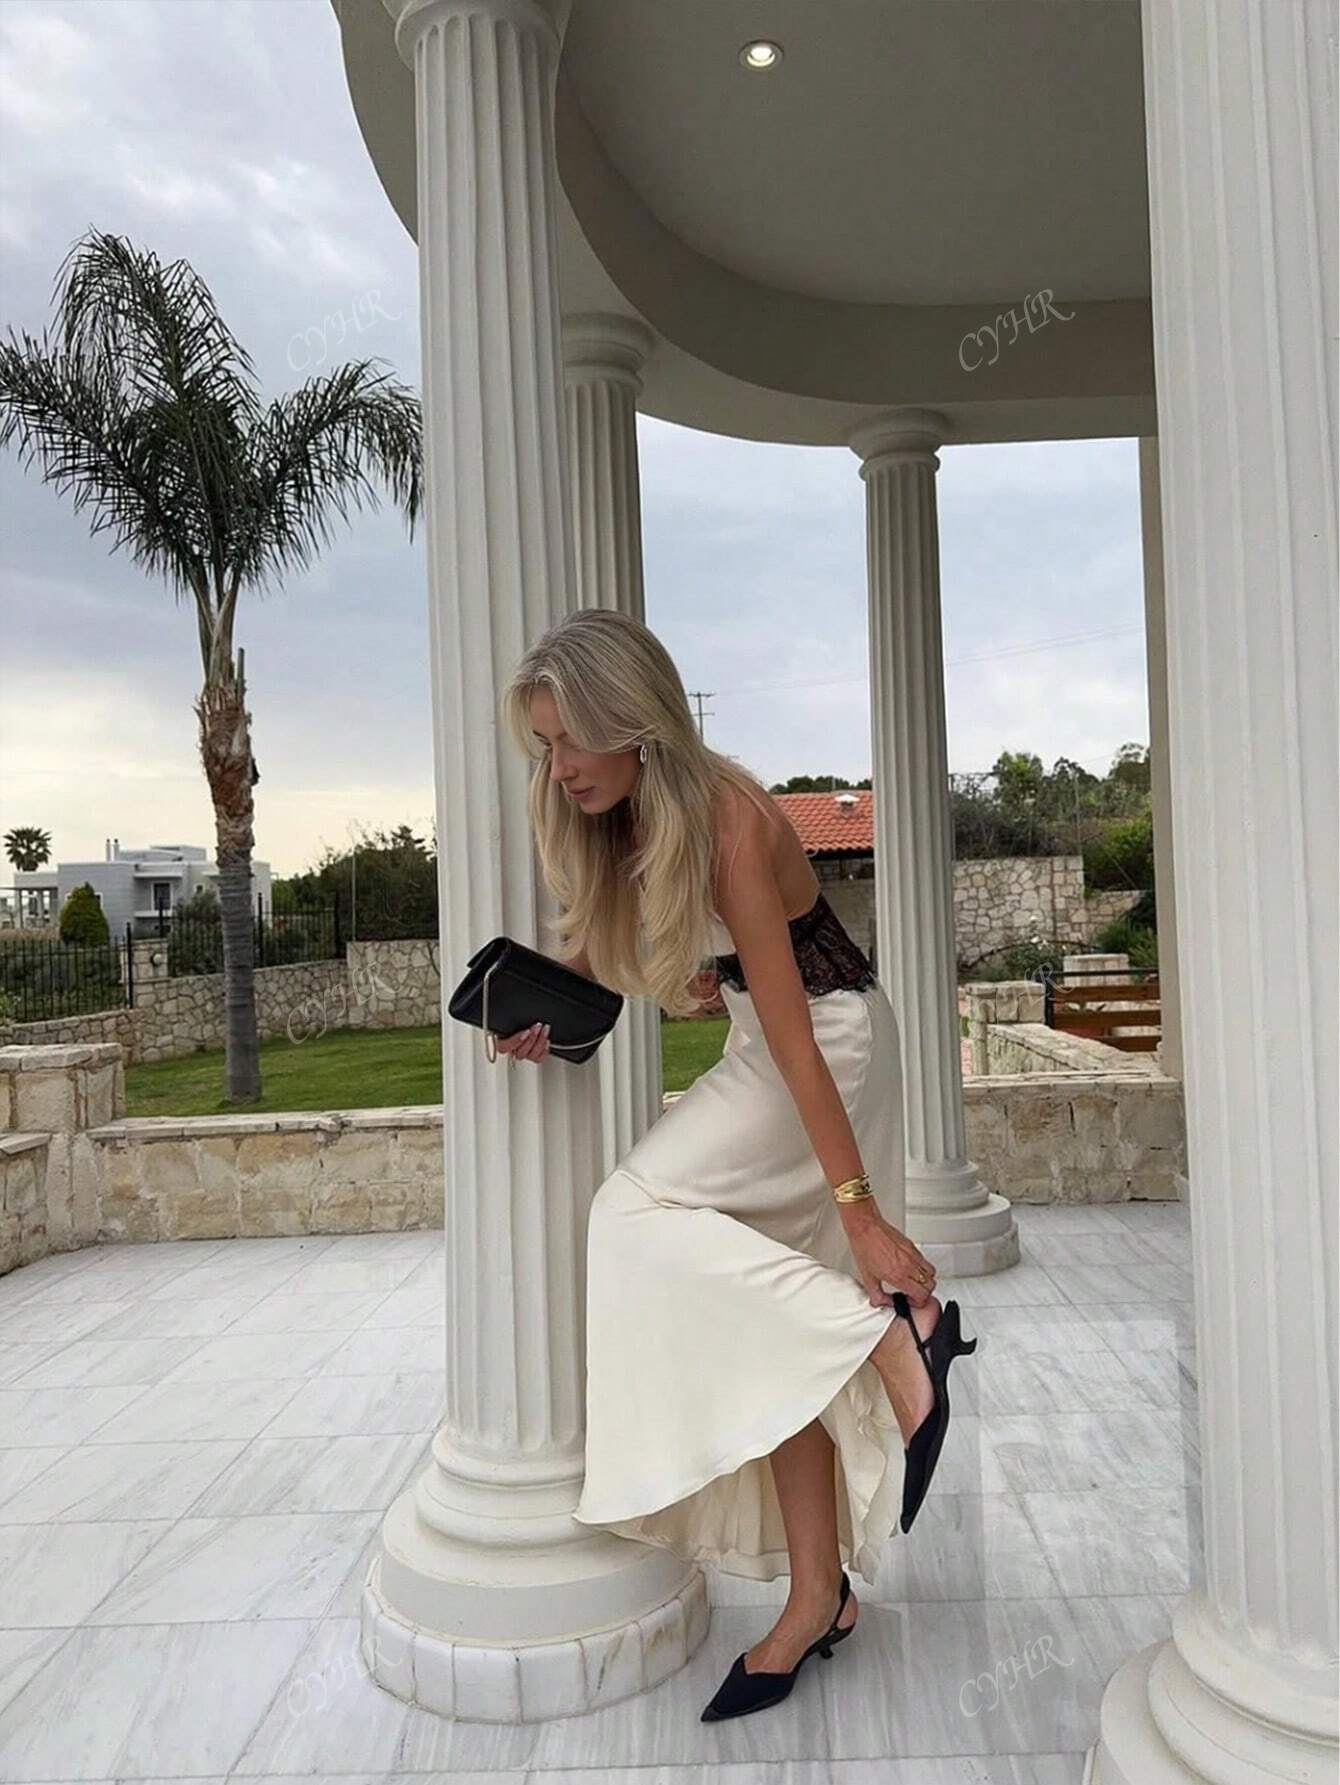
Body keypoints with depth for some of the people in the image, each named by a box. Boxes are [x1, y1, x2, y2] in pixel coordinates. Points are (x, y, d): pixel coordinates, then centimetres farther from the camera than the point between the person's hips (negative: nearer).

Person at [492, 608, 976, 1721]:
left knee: (639, 1210, -23)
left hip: (833, 1040, -7)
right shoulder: (614, 820, -3)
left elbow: (791, 1034, -28)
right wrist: (545, 1013, -8)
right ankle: (818, 1597, 18)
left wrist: (861, 1208, -25)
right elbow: (600, 951, 13)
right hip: (763, 1050, 8)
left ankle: (894, 1333, -16)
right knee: (773, 1333, 6)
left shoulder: (728, 821, -27)